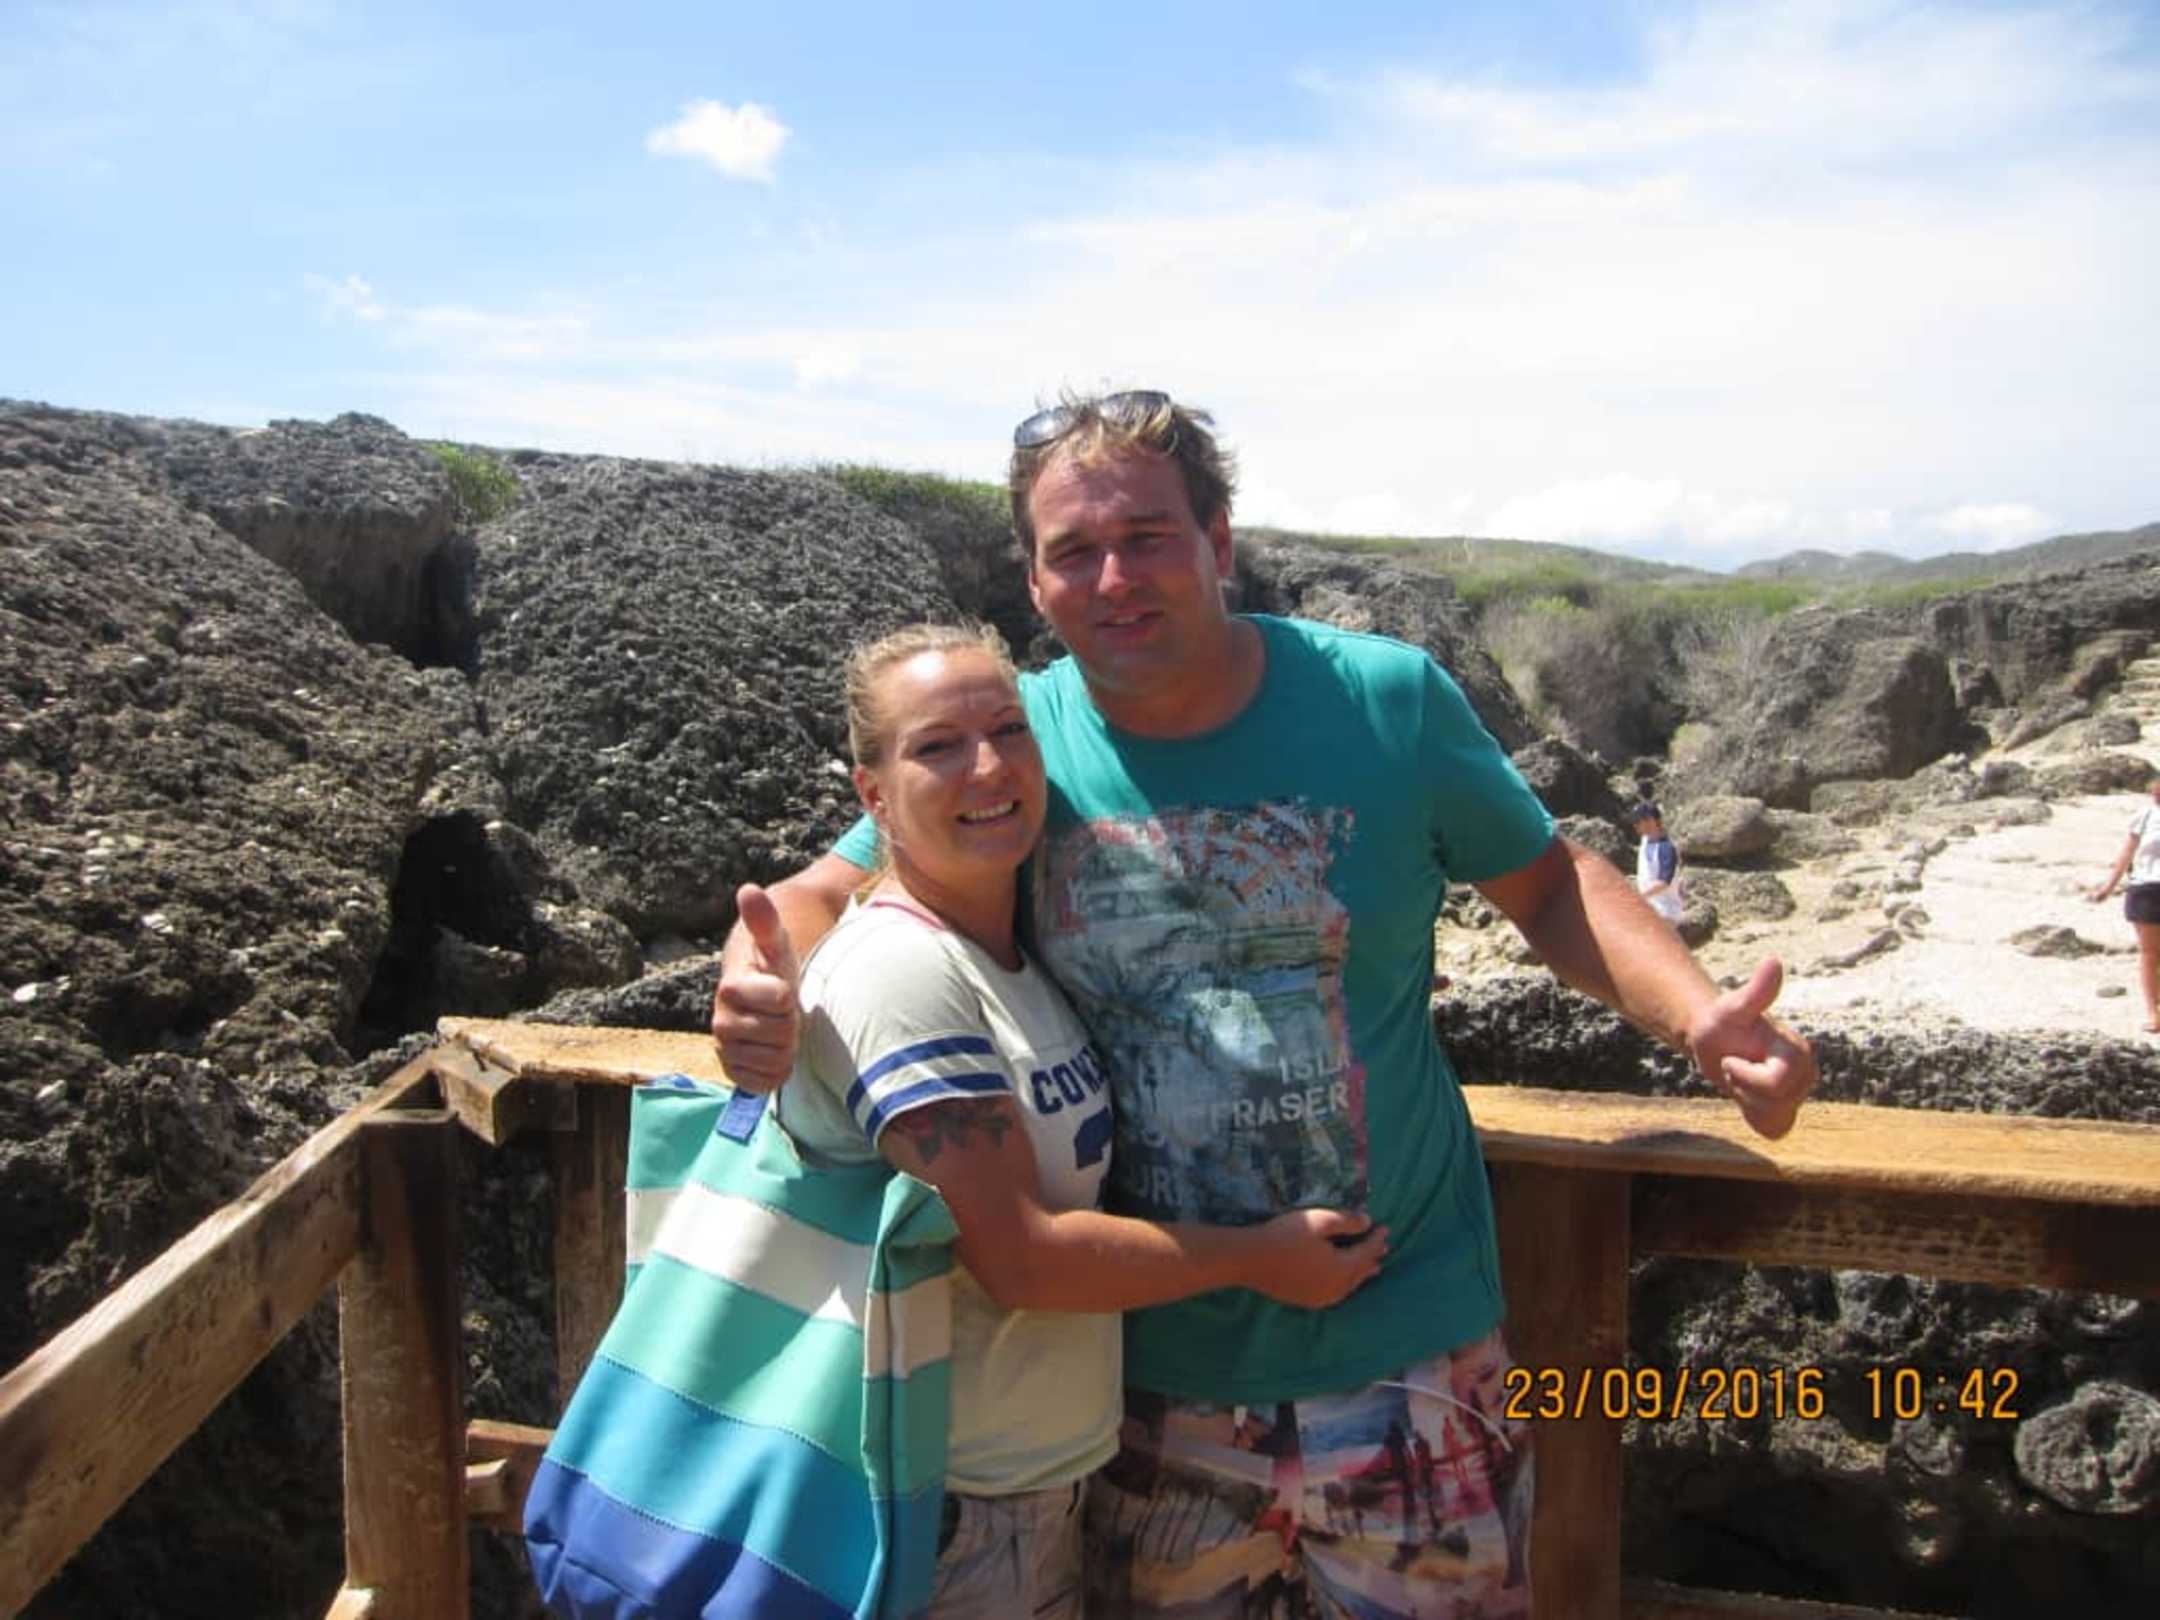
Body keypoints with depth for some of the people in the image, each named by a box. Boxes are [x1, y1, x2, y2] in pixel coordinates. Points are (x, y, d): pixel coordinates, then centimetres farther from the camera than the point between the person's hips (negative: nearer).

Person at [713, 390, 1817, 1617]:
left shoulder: (1388, 702, -11)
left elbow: (1550, 881, 1)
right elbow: (819, 899, -2)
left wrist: (1702, 1016, -16)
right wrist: (764, 989, -26)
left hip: (1399, 1335, -1)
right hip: (1141, 1345, 2)